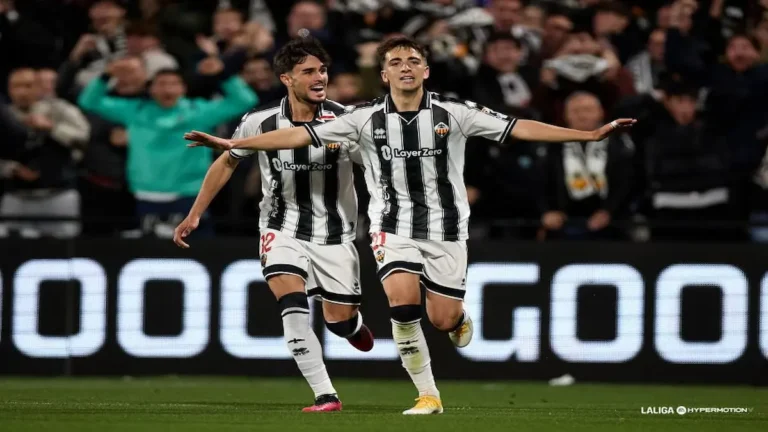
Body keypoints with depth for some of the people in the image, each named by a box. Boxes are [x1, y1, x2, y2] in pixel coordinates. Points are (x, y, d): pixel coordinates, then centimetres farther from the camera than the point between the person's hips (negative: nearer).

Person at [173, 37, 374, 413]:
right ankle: (325, 395, -17)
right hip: (283, 230, 0)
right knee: (293, 308, -22)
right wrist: (195, 214, 8)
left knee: (339, 322, 4)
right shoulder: (261, 122, -11)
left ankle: (353, 324, 43)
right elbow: (227, 163, 7)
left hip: (335, 234, 0)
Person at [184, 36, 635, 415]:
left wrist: (592, 133, -17)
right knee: (403, 304, -19)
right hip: (394, 228, 0)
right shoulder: (367, 119, -6)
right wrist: (232, 143, -12)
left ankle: (461, 318, 37)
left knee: (443, 320, -3)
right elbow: (301, 135, -7)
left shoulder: (454, 113, -8)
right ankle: (428, 395, -5)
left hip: (446, 228, 0)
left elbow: (519, 128, -10)